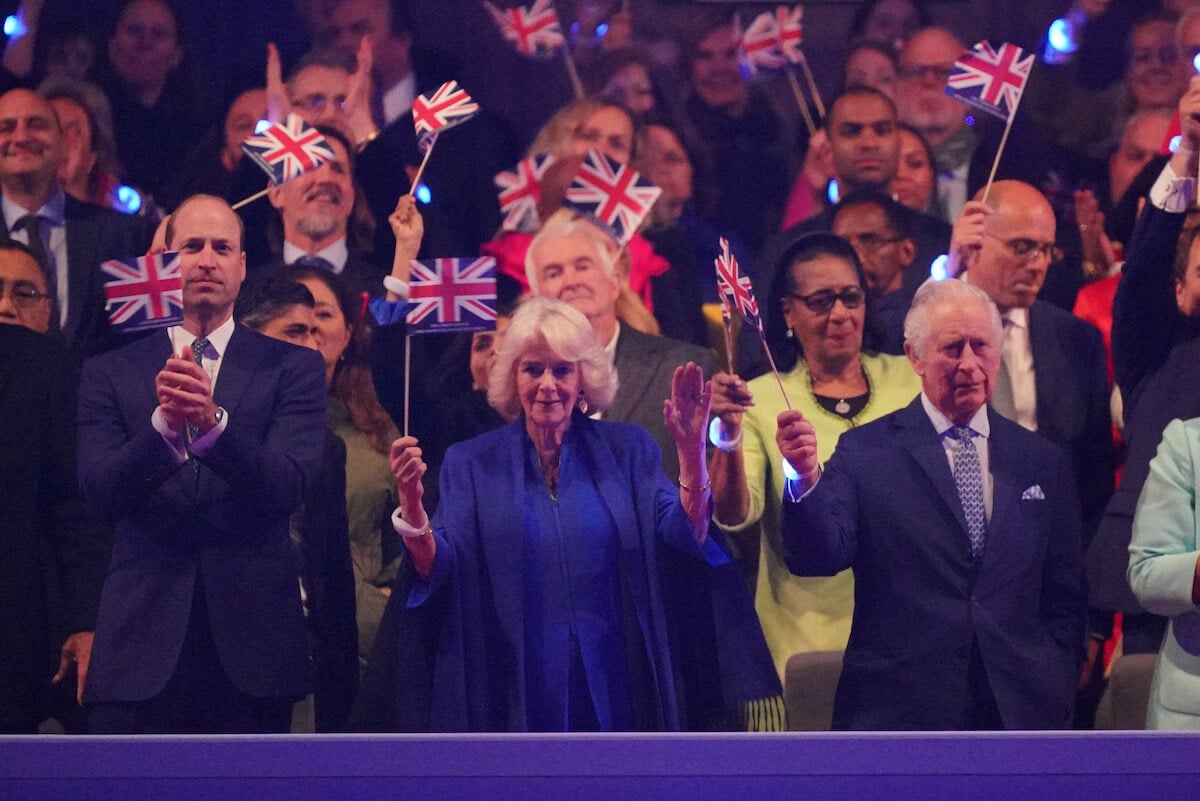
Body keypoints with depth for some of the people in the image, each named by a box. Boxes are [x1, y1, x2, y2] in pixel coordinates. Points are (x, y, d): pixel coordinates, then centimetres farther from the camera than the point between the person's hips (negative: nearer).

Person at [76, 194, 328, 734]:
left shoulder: (291, 369, 7)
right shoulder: (109, 375, 9)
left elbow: (287, 488, -7)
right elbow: (101, 494, -4)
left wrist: (212, 421, -25)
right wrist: (164, 425, -23)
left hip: (250, 650, 0)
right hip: (142, 644, 0)